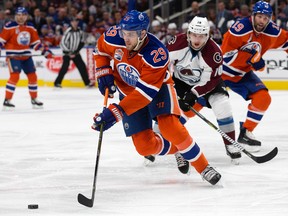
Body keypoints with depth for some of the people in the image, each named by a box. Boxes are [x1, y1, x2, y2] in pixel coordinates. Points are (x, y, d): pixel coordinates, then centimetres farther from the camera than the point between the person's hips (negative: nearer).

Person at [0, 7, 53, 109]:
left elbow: (36, 42, 12)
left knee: (32, 76, 7)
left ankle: (34, 99, 22)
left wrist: (45, 51, 4)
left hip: (26, 55, 6)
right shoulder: (10, 26, -12)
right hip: (13, 55, -6)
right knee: (15, 76, -19)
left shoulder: (30, 27, 6)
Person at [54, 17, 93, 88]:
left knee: (82, 66, 0)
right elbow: (62, 43, -20)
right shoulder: (68, 32, -19)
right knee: (65, 67, -17)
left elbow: (81, 43, 9)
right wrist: (68, 52, -21)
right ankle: (57, 82, -12)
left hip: (75, 52, 6)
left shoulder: (80, 31, 0)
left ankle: (87, 82, 6)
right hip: (67, 52, -6)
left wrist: (76, 52, -3)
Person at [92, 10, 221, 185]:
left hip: (157, 87, -4)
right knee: (145, 146, -6)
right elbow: (101, 50, 2)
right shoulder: (114, 38, -24)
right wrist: (103, 73, -13)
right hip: (128, 90, 4)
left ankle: (203, 167, -12)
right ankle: (175, 150, 25)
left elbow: (145, 93, -37)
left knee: (170, 128, -29)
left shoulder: (157, 54, -36)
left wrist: (116, 113, -43)